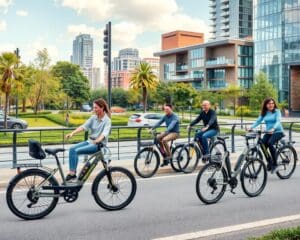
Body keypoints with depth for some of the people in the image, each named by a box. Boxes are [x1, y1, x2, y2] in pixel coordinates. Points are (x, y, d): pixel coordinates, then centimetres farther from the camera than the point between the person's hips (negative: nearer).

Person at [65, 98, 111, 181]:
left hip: (99, 144, -6)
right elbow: (84, 126, -4)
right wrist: (72, 133, -19)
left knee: (77, 151, -22)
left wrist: (97, 140, -45)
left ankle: (73, 173, -14)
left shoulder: (107, 120, -10)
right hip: (90, 141, 6)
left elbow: (105, 133, -25)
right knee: (72, 149, -14)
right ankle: (71, 172, -13)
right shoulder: (93, 117, 7)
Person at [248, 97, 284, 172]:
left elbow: (278, 121, -20)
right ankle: (269, 161, 7)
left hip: (278, 132, -4)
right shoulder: (264, 113, 6)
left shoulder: (277, 111, -6)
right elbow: (258, 121, 2)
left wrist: (273, 128, -39)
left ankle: (274, 163, -15)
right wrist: (251, 127, -16)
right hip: (268, 133, 5)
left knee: (270, 143, -29)